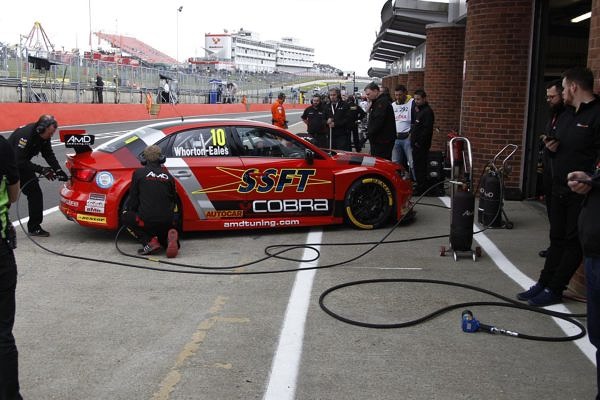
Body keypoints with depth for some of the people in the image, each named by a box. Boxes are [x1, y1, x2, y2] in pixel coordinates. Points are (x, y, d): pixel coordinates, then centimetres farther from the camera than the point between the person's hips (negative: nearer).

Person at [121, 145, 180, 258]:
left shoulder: (139, 173, 1)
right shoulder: (168, 176, 10)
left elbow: (133, 198, 4)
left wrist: (126, 210, 24)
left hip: (147, 220, -4)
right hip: (167, 222, 4)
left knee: (125, 217, 23)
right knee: (163, 238, 34)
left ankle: (150, 242, 2)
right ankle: (170, 237, -7)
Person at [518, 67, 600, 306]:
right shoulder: (568, 115, 14)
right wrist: (551, 147, 2)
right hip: (560, 189, 8)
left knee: (574, 242, 3)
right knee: (557, 239, 14)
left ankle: (554, 290, 7)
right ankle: (543, 283, 21)